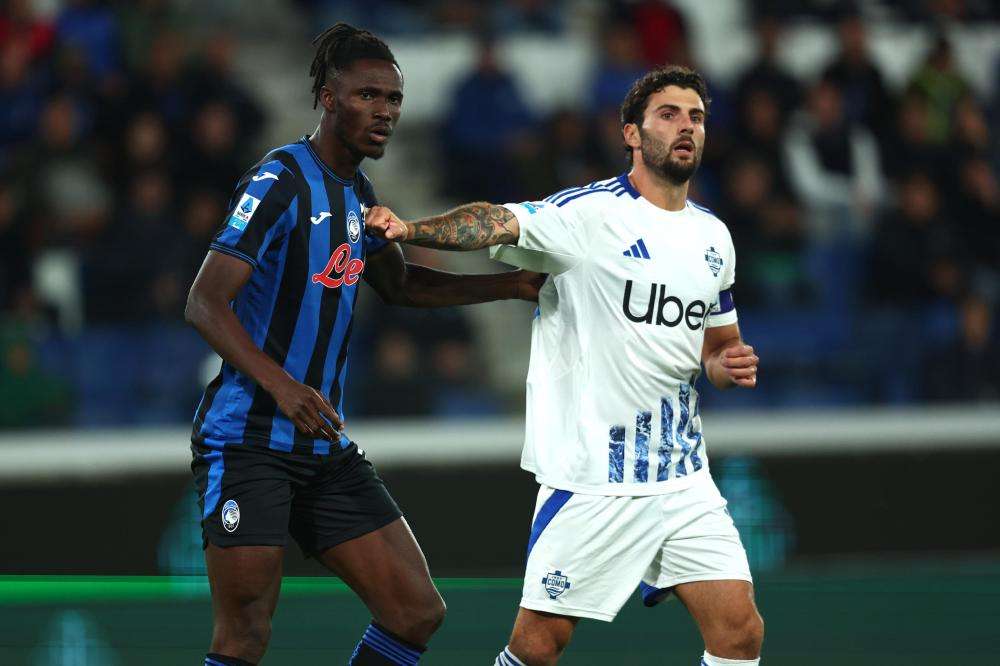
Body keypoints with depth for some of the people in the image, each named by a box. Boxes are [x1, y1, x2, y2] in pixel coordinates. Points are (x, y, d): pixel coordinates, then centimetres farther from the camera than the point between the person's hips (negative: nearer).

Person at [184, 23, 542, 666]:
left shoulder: (359, 194, 14)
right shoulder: (280, 181, -13)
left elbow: (400, 283, 33)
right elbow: (204, 304, -19)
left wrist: (515, 285, 25)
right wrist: (281, 384, -32)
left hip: (325, 445, 8)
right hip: (248, 439, -8)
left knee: (417, 611, 1)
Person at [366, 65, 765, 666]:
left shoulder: (712, 235, 12)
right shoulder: (590, 212, -9)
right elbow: (497, 223, -26)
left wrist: (731, 364, 2)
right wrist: (411, 229, -43)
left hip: (683, 479, 6)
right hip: (590, 477, -5)